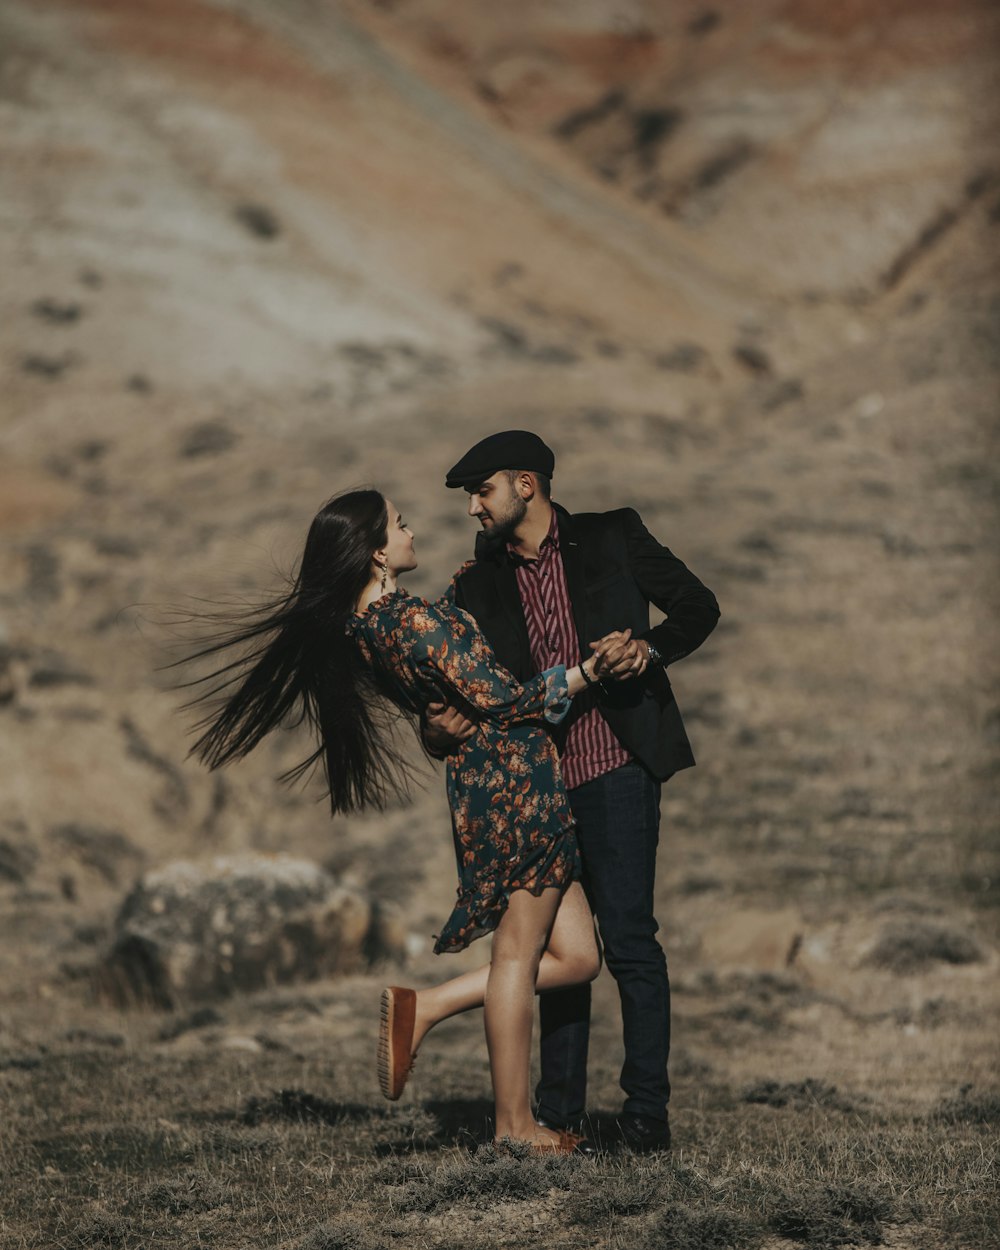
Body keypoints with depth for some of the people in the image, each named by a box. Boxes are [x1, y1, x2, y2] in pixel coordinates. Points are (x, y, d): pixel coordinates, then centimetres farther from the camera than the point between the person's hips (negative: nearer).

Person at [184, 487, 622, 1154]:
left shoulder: (361, 625, 9)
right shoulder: (417, 619, -18)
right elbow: (499, 699, -17)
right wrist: (586, 672, -10)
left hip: (481, 789, 9)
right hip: (518, 780, -9)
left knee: (576, 957, 11)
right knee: (519, 951, -1)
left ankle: (422, 1007, 7)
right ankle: (515, 1120, 5)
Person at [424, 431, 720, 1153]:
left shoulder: (613, 538, 5)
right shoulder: (479, 584, 14)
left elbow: (699, 605, 7)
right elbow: (452, 685, 11)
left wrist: (650, 648, -13)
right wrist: (439, 730, -12)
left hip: (615, 767, -4)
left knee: (627, 936, -9)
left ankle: (648, 1112, -4)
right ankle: (560, 1112, 14)